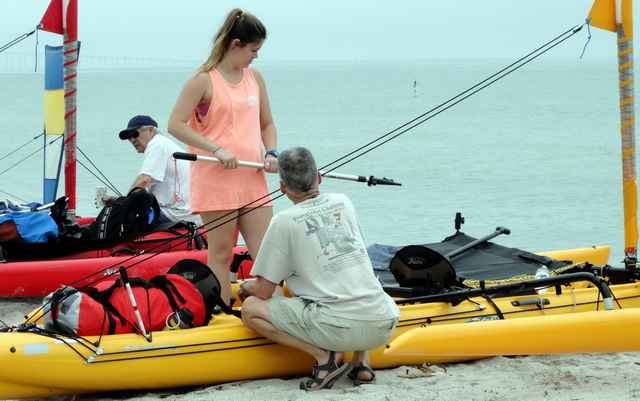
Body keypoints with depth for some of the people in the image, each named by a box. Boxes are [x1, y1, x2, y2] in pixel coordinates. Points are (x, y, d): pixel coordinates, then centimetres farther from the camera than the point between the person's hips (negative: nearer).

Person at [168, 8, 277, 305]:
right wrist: (216, 149, -19)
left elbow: (267, 124, 23)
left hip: (253, 180, 6)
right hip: (216, 180, -5)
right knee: (221, 254, 0)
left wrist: (271, 153, 2)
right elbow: (176, 124, -11)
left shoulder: (255, 78, 14)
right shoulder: (204, 80, -5)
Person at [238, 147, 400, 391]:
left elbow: (263, 292, 1)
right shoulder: (343, 203, 14)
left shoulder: (284, 222, -3)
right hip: (383, 327, 6)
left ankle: (324, 355, -4)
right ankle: (362, 362, 17)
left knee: (251, 309, 4)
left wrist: (245, 288, 25)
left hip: (339, 329, -6)